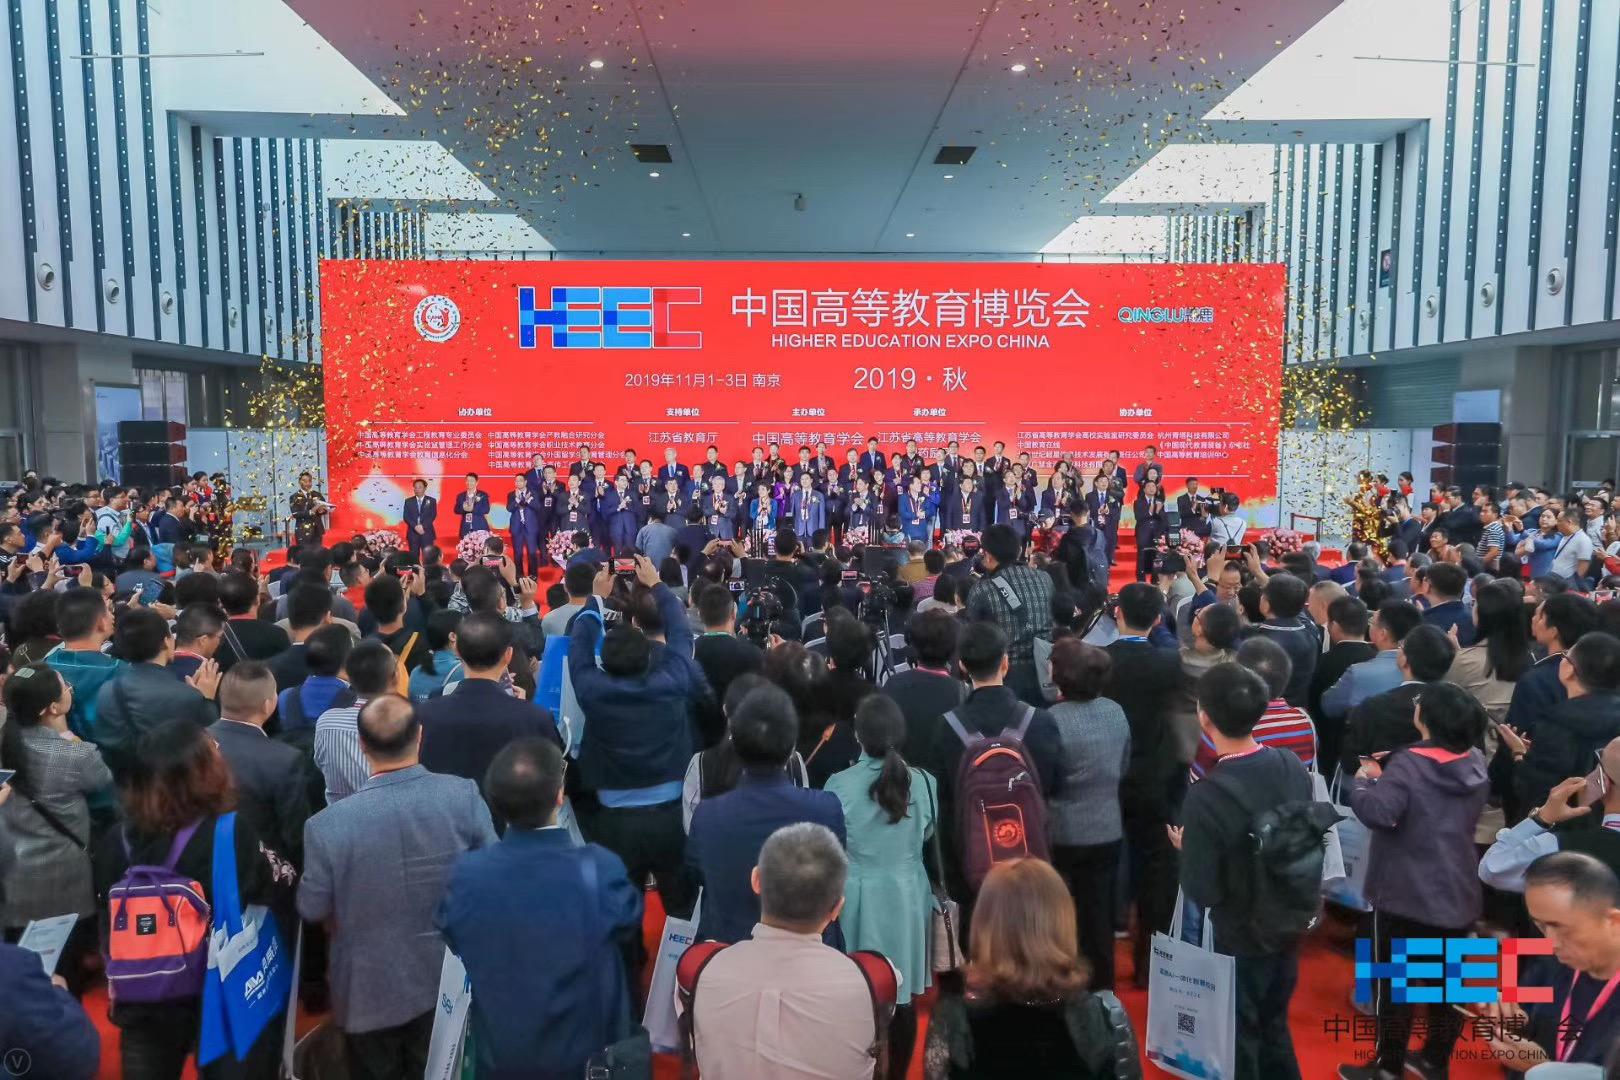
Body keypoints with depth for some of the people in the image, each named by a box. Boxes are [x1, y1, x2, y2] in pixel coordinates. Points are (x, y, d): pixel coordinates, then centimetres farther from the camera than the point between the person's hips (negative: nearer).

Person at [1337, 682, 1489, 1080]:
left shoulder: (1409, 764, -20)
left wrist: (1363, 781, -12)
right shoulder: (1477, 763, 1)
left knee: (1394, 982, 7)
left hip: (1407, 893, -6)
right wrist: (1385, 776, 11)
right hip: (1458, 893, 6)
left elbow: (1378, 813, -30)